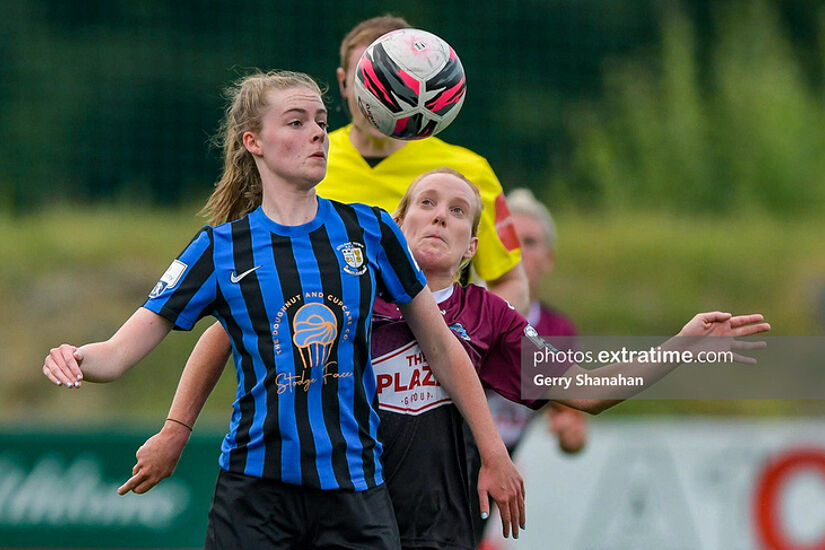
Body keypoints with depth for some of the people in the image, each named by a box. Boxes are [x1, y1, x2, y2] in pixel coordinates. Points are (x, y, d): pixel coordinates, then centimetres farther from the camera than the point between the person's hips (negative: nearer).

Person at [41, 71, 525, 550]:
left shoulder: (370, 230, 5)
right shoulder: (220, 249, 1)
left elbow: (442, 348, 11)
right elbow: (118, 354, -3)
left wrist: (495, 456, 9)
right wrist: (76, 360, -27)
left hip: (356, 490, 1)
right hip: (256, 490, -1)